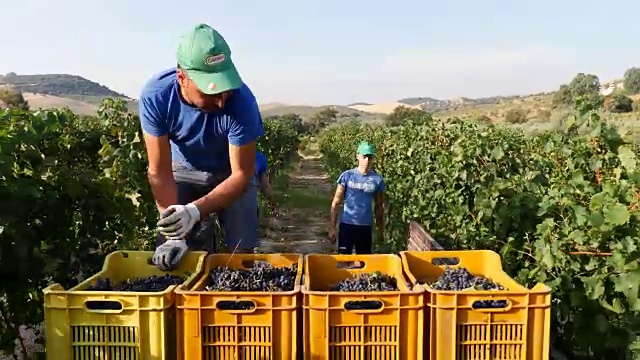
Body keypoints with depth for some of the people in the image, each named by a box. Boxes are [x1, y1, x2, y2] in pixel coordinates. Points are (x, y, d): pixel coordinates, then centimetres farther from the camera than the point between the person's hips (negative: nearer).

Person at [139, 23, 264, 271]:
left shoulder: (241, 101, -35)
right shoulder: (155, 96, -29)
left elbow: (241, 175, -28)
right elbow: (160, 171, -24)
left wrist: (195, 211, -42)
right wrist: (174, 236, -30)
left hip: (231, 173, -1)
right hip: (184, 171, 2)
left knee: (240, 251, -8)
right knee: (172, 257, -4)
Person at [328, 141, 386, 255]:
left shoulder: (378, 180, -2)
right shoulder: (346, 176, -6)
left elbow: (379, 206, 9)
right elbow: (336, 203, -2)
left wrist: (380, 229, 12)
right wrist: (332, 227, -5)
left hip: (366, 227, 2)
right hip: (347, 224, -1)